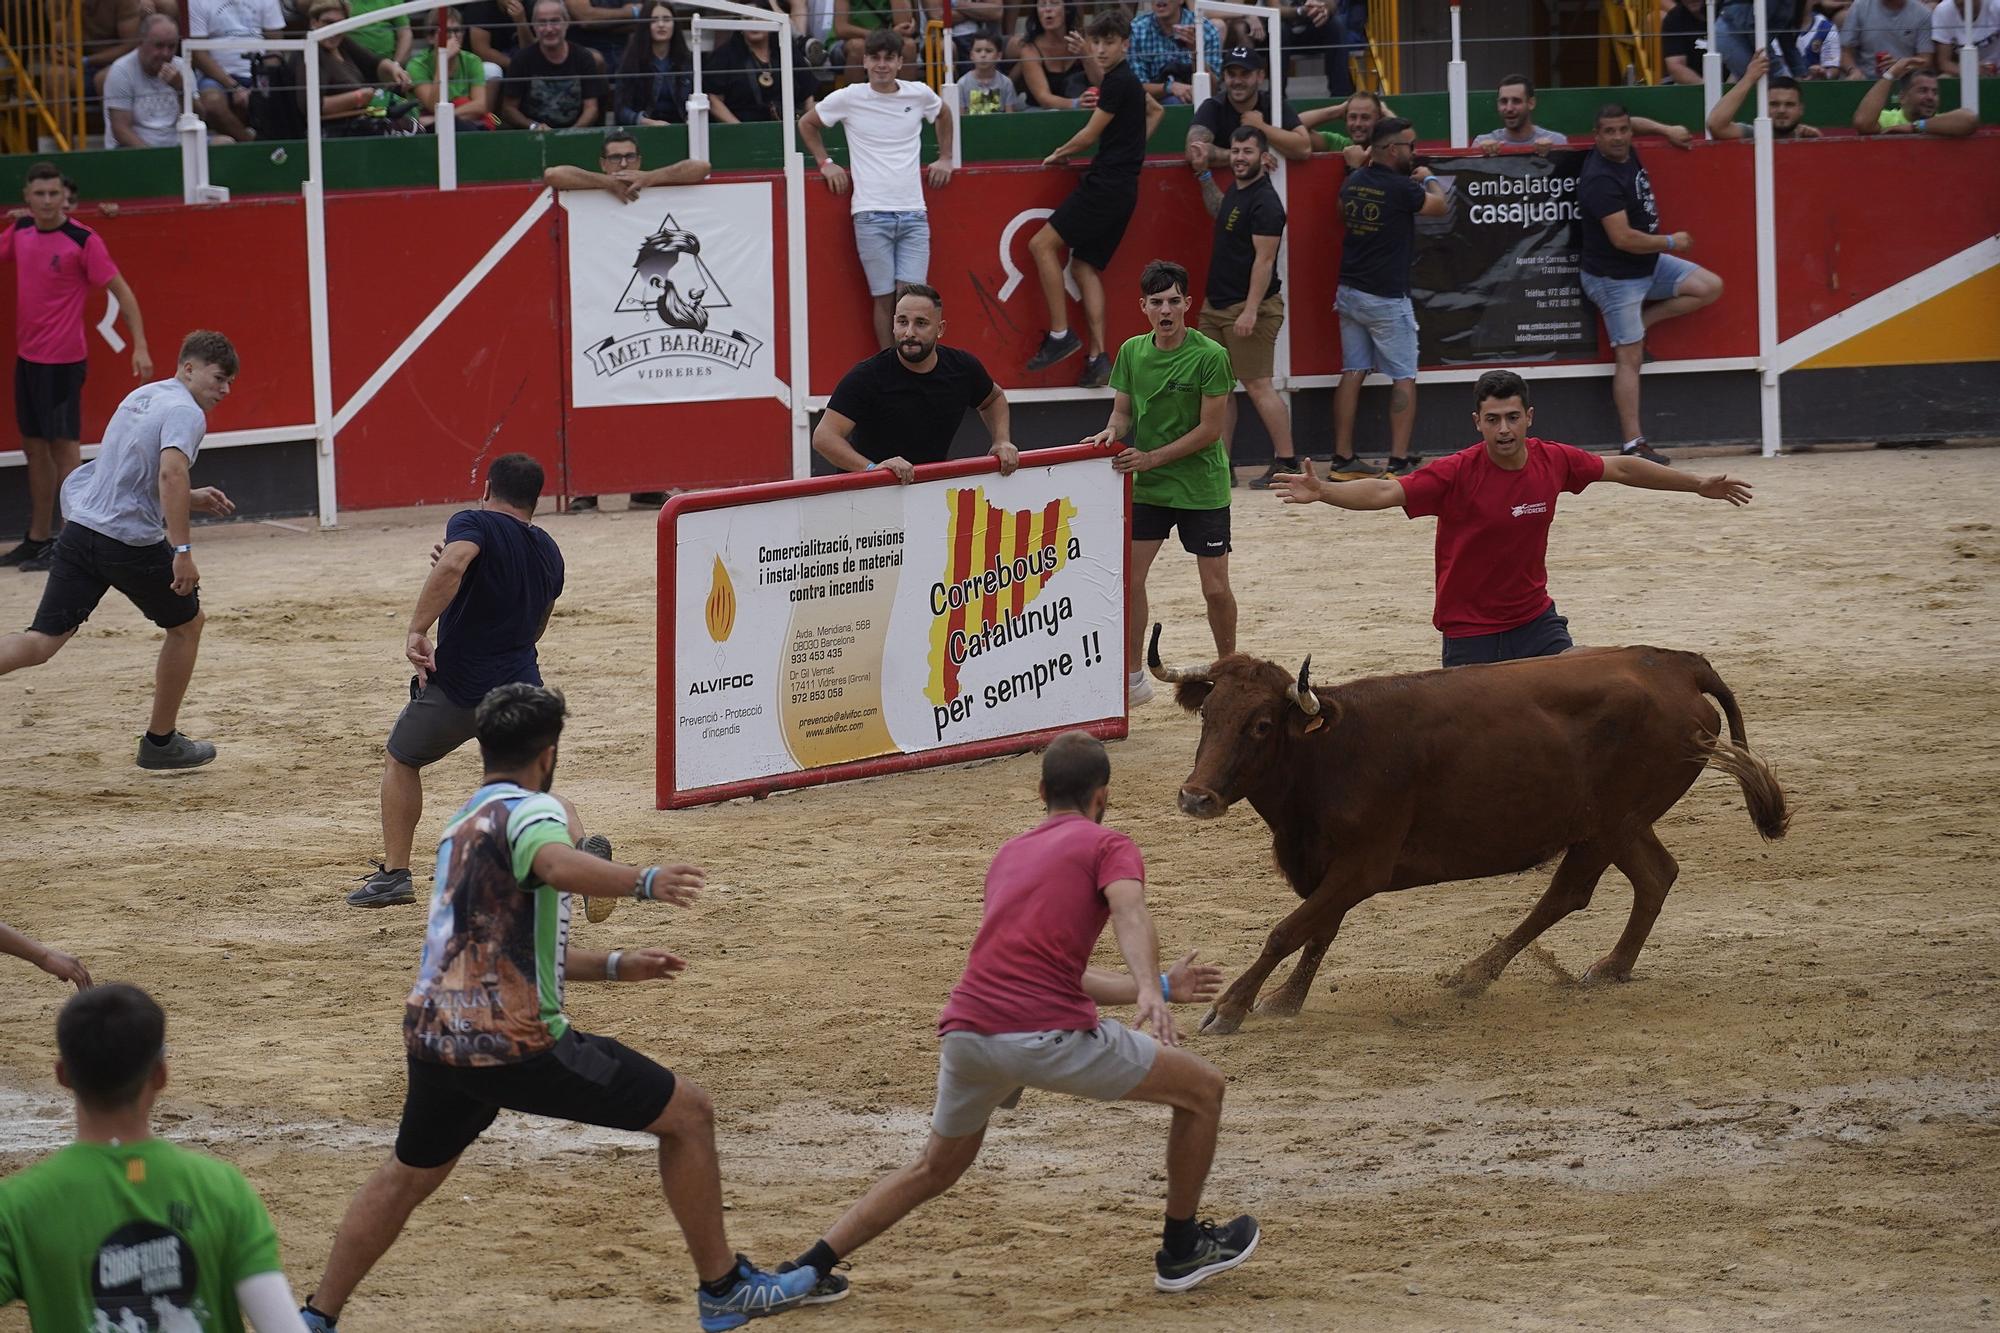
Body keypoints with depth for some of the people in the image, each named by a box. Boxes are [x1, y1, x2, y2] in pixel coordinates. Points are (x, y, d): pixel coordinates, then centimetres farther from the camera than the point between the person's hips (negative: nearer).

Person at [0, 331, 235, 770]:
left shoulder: (142, 396, 19)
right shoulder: (184, 412, -9)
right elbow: (171, 473, -27)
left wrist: (190, 499, 29)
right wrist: (182, 550, -31)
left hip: (79, 531, 7)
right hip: (132, 544, -7)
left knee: (41, 642, 1)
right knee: (187, 622, 18)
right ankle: (160, 741, 25)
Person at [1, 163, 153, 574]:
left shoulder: (82, 240, -14)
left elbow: (120, 290, -12)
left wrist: (140, 346, -18)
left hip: (63, 360, -7)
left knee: (63, 446, -6)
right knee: (35, 446, 14)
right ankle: (38, 538, 24)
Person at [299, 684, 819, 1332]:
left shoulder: (465, 823, 21)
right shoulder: (531, 810, -7)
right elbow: (557, 863, -33)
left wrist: (611, 966, 30)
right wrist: (642, 881, -45)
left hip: (431, 1034, 9)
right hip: (511, 1041, -9)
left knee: (409, 1173, 32)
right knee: (688, 1112, 2)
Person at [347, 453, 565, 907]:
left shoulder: (473, 523, -7)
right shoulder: (549, 553, 13)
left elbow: (452, 566, -31)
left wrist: (417, 630, -27)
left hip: (456, 688, -5)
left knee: (401, 762, 21)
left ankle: (394, 874, 17)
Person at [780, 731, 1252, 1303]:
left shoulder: (1009, 854, 28)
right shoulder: (1108, 845, 7)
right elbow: (1129, 912, -16)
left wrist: (1159, 988, 39)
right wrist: (1149, 991, -32)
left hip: (965, 1032, 6)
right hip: (1050, 1035, -6)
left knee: (935, 1168, 28)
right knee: (1202, 1087, 13)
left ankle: (809, 1268, 18)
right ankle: (1182, 1250, 22)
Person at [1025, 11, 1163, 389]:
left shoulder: (1118, 82, -13)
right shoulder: (1128, 80, 16)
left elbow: (1089, 135, -10)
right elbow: (1155, 110, 36)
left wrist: (1059, 154, 8)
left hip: (1107, 184, -10)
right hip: (1122, 184, 10)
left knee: (1042, 244, -9)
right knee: (1085, 266, 9)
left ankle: (1060, 335, -9)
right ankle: (1097, 358, 1)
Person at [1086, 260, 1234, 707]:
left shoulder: (1210, 356, -15)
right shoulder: (1132, 352, 0)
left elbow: (1210, 429, -15)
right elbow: (1123, 410, 9)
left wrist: (1153, 458, -19)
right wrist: (1113, 431, -15)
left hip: (1202, 488, -4)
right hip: (1148, 486, 4)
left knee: (1215, 588, 1)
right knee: (1129, 578, -4)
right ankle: (1133, 678, 6)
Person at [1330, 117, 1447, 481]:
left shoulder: (1352, 184, 5)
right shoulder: (1400, 188, -16)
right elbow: (1438, 204, 0)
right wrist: (1429, 179, 20)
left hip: (1350, 293, 7)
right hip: (1387, 298, -7)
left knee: (1352, 373, 9)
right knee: (1403, 378, 0)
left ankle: (1343, 459, 8)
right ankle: (1399, 461, -5)